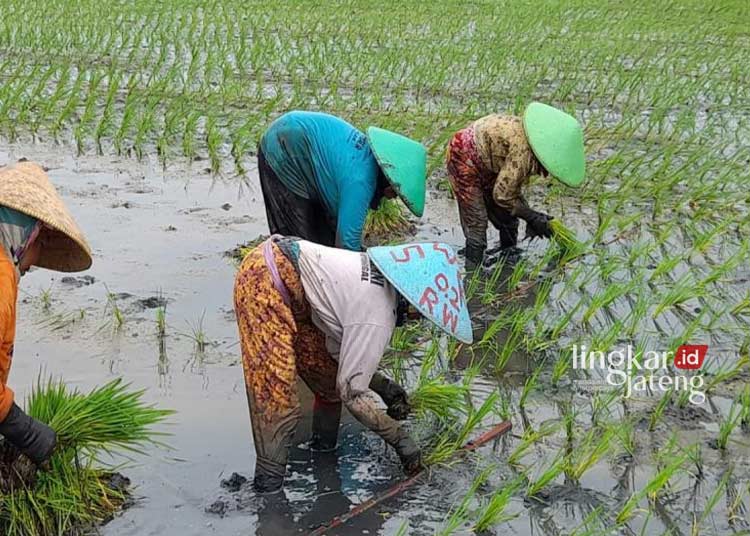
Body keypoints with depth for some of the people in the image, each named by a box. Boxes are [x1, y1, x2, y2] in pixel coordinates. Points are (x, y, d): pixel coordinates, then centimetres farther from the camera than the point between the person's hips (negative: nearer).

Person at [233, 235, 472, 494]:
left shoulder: (381, 278, 6)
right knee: (275, 391, -11)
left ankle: (324, 444, 29)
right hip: (263, 281, -10)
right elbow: (351, 391, -15)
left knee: (328, 370, 15)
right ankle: (269, 476, -1)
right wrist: (399, 437, -7)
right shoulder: (376, 320, -22)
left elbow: (338, 348, 15)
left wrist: (383, 386, 9)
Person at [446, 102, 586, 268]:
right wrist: (533, 218, -15)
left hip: (485, 164, 9)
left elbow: (513, 184, 1)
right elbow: (502, 195, -24)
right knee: (476, 224, -12)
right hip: (464, 158, -9)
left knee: (507, 219, 14)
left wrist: (531, 217, -2)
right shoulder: (524, 152, -34)